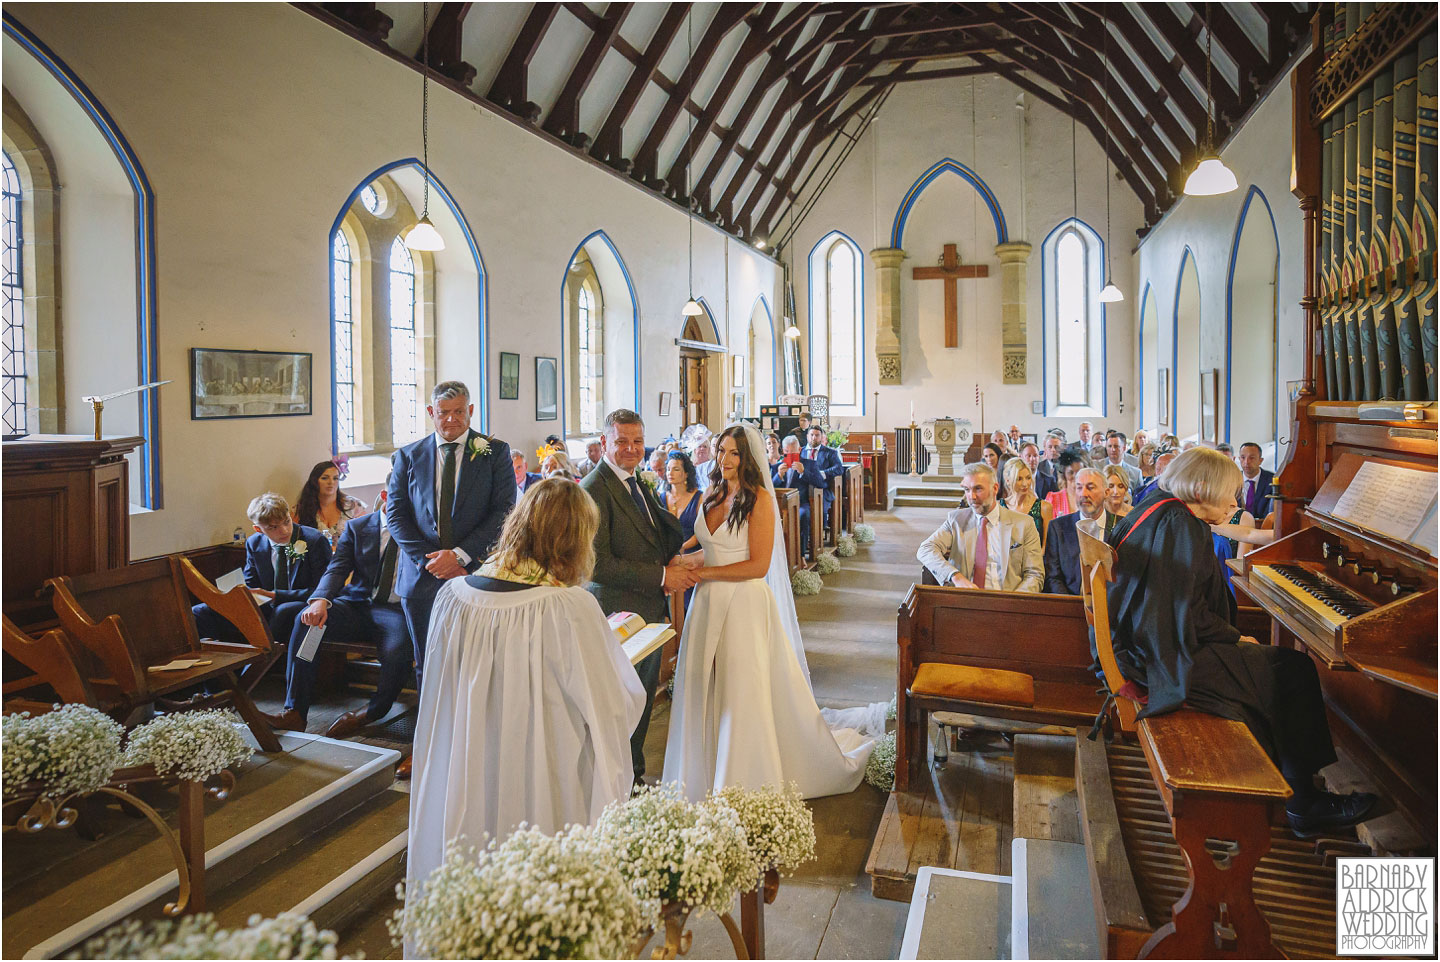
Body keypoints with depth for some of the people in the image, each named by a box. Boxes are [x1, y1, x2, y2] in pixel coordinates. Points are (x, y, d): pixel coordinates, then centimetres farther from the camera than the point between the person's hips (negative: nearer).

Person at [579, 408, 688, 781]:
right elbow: (598, 565, -24)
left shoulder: (639, 485, 12)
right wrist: (662, 576, -21)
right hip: (619, 614, -9)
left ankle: (635, 775, 38)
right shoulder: (594, 490, -17)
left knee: (642, 703, 21)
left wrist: (673, 562, -3)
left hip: (651, 611, 9)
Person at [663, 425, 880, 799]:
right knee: (704, 692, 12)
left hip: (744, 604, -6)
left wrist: (703, 573, -13)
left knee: (742, 695, 3)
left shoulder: (759, 498, -10)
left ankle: (743, 785, 18)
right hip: (708, 603, 7)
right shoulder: (713, 495, 10)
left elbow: (758, 565, -16)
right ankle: (706, 779, 28)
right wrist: (686, 561, 2)